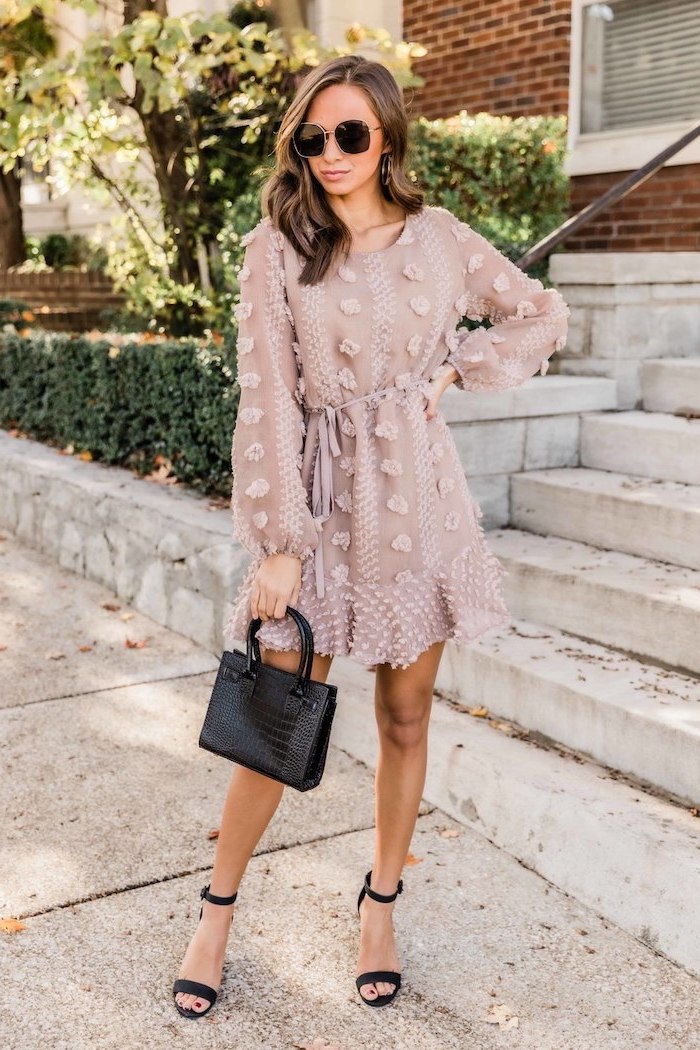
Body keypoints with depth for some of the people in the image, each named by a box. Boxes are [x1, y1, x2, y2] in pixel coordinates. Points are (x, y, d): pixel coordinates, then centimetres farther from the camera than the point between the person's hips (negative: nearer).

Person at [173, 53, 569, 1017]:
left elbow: (545, 317, 15)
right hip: (320, 496, -2)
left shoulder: (438, 239, 4)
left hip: (417, 497, 2)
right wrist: (279, 541, -13)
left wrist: (453, 368, 0)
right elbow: (268, 396, -8)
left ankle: (381, 910, 29)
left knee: (406, 715, 9)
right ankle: (216, 916, 22)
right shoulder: (277, 248, -3)